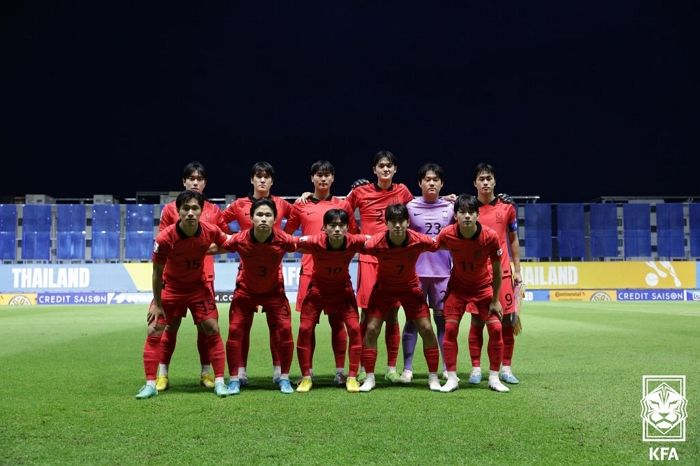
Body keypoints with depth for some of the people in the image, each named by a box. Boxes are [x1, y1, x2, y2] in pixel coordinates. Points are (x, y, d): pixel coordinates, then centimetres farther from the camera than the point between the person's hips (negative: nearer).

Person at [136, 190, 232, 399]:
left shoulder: (211, 231, -23)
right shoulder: (165, 238, -29)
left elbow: (227, 242, 2)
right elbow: (157, 271, -16)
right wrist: (157, 303, -11)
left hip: (198, 286, 2)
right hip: (171, 287, -1)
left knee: (212, 329, -4)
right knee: (154, 331, -7)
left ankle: (219, 382, 7)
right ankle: (150, 384, 4)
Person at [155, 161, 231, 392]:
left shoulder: (214, 210, 8)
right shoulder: (170, 209, 4)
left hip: (204, 276, 1)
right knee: (171, 323, 1)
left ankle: (206, 373, 15)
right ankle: (162, 375, 8)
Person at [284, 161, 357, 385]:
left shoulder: (343, 205, 9)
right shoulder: (300, 206, 7)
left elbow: (354, 234, 17)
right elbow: (285, 234, 15)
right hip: (310, 269, 0)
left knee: (337, 319, 2)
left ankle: (340, 370, 8)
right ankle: (307, 371, 10)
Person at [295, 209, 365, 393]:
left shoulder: (354, 242, -28)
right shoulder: (315, 242, -32)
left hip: (343, 288, 1)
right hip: (317, 288, -1)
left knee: (354, 328, -9)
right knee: (305, 329, -6)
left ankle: (352, 377, 4)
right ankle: (306, 377, 9)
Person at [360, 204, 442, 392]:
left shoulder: (419, 241, -27)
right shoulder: (376, 243, -31)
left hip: (410, 287, 1)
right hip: (384, 287, -1)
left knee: (426, 329, -4)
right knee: (371, 329, -8)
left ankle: (433, 378, 11)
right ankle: (369, 378, 5)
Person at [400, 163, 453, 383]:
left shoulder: (450, 207, 6)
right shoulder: (410, 207, 2)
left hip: (442, 272, 1)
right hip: (416, 272, -1)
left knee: (443, 318, 5)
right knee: (413, 318, 2)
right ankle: (407, 368, 7)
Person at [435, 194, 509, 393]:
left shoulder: (490, 236, -27)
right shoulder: (447, 235, -25)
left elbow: (497, 270, -14)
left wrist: (495, 300, -9)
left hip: (483, 286, 0)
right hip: (458, 286, 0)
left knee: (495, 328, -7)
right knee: (450, 328, -10)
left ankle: (494, 378, 6)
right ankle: (452, 378, 0)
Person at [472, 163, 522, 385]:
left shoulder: (506, 206, 5)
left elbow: (513, 240, 11)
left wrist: (517, 270, 8)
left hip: (502, 271, 1)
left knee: (507, 320, 1)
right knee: (477, 320, 0)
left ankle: (506, 368, 10)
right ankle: (476, 369, 7)